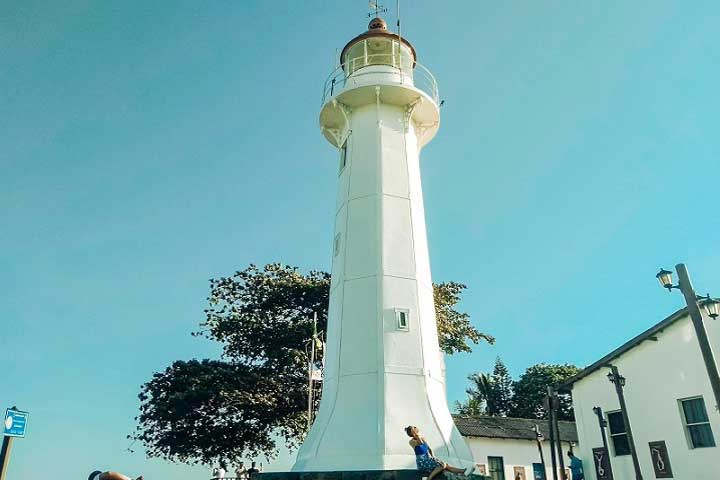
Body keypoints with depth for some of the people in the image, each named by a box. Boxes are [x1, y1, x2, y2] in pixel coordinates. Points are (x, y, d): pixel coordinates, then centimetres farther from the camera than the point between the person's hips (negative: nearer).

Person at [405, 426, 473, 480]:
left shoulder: (422, 438, 12)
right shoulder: (412, 441, -12)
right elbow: (420, 443, -32)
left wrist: (433, 456, 2)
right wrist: (416, 434, -22)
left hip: (428, 459, 7)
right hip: (422, 462, -7)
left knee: (446, 465, -8)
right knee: (441, 465, -22)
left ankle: (463, 471, -14)